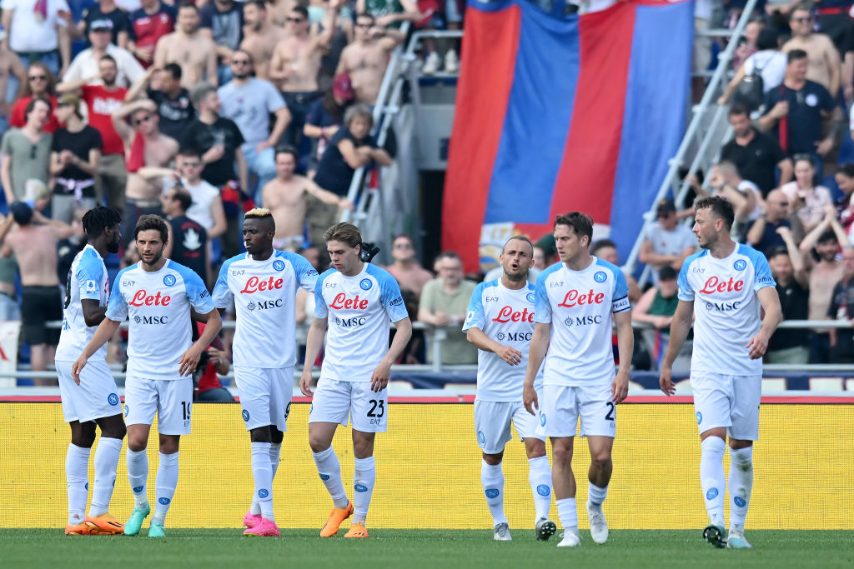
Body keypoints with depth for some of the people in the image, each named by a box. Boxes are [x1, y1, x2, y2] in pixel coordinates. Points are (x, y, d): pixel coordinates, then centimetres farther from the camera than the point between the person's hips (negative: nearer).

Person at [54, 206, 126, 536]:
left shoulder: (83, 260, 18)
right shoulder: (92, 264, -12)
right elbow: (91, 315, -20)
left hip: (68, 355, 10)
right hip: (85, 356, -10)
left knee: (82, 435, 7)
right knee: (114, 427, -10)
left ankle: (76, 518, 3)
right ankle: (98, 511, -15)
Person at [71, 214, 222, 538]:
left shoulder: (184, 278, -6)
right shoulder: (125, 279, 4)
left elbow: (213, 318, -1)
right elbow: (111, 321, 17)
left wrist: (198, 347, -19)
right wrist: (85, 355, 7)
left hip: (175, 374, -2)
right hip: (139, 373, 2)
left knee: (169, 447, 1)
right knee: (136, 441, -12)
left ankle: (159, 519, 10)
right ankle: (140, 504, 12)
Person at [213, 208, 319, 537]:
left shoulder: (291, 264, 0)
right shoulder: (231, 268, 5)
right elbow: (214, 310, 16)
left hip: (283, 362, 1)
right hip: (249, 365, -1)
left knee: (275, 438, 9)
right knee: (260, 437, -11)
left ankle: (257, 509, 25)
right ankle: (266, 519, -16)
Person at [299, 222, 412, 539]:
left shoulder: (382, 282, -8)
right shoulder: (325, 282, 6)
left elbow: (404, 326, -4)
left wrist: (386, 363, -17)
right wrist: (307, 368, 8)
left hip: (369, 376, -4)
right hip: (333, 373, 4)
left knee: (363, 447, -1)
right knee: (317, 440, -7)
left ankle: (360, 520, 9)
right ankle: (340, 504, 13)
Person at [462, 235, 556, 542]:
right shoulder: (484, 292, 4)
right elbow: (472, 331, -7)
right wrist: (498, 348, -25)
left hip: (530, 387, -1)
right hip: (491, 389, 1)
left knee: (536, 445, -19)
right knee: (491, 457, 9)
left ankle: (542, 518, -26)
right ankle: (499, 522, 22)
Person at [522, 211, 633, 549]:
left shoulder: (610, 276, -1)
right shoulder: (548, 280, 3)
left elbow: (624, 327, 2)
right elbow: (541, 334, 8)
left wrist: (623, 372, -8)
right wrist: (528, 382, 6)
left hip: (599, 379, -1)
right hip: (558, 378, 1)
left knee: (601, 454, -7)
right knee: (561, 452, -2)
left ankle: (595, 507, 22)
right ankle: (570, 529, 5)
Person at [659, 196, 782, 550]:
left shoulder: (752, 261, -5)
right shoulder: (693, 266, 5)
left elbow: (773, 307, -18)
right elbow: (682, 318, 17)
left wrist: (764, 334, -39)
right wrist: (667, 364, 22)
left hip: (747, 371, -1)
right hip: (708, 371, 1)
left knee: (742, 452, 5)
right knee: (713, 443, -17)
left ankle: (737, 529, 15)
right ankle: (715, 523, -26)